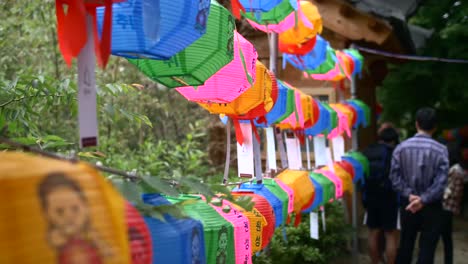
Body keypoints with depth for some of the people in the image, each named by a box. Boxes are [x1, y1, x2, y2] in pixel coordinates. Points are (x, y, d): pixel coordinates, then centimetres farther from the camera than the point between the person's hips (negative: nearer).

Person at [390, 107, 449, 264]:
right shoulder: (441, 150, -10)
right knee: (427, 249, 2)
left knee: (405, 245, 17)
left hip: (408, 204, 3)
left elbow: (395, 177, -7)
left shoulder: (401, 148, -3)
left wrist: (409, 195, -8)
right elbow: (441, 182, -16)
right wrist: (423, 200, -14)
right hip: (431, 207, -3)